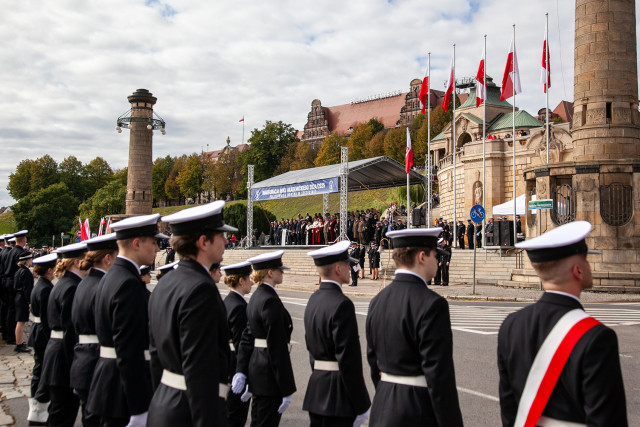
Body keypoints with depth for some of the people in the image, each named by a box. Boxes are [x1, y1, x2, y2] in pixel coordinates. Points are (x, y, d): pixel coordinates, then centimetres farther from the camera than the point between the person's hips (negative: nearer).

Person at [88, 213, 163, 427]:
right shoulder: (129, 285, -20)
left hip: (108, 375, 10)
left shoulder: (110, 277, 11)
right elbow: (129, 353, -24)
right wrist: (139, 409, -23)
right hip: (125, 392, -10)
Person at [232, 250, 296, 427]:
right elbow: (278, 347, -21)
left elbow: (247, 337, 10)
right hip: (269, 375, -10)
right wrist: (287, 390, -18)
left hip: (257, 368, 10)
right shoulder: (270, 301, -19)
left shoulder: (256, 297, 11)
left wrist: (241, 371, 7)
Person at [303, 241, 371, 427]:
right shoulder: (341, 304, -18)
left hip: (316, 390, 9)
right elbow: (349, 360, -20)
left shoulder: (314, 300, 9)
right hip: (338, 399, -9)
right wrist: (361, 407, -15)